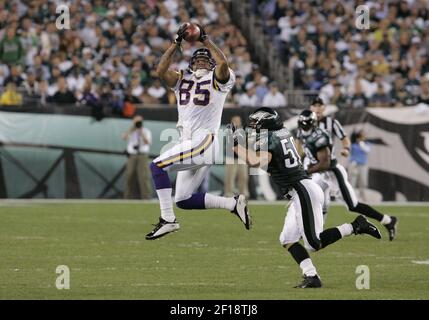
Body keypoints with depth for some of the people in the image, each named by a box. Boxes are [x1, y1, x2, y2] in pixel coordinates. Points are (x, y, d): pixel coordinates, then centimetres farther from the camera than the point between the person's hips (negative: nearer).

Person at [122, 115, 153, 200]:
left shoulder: (146, 131, 8)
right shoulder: (130, 132, 13)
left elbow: (148, 142, -9)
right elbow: (124, 137, -7)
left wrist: (141, 132, -14)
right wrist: (132, 129, -11)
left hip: (143, 156, -3)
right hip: (132, 156, 3)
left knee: (144, 177, -13)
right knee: (130, 177, 2)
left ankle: (147, 198, -15)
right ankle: (127, 198, 9)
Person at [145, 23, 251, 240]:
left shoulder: (218, 80, 3)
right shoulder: (182, 79, 19)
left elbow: (223, 64, -19)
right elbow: (161, 70, 2)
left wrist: (205, 41, -10)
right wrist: (176, 43, 0)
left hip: (204, 142, -8)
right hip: (189, 144, 8)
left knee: (157, 165, -20)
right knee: (184, 200, 7)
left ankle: (167, 220, -20)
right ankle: (233, 204, 16)